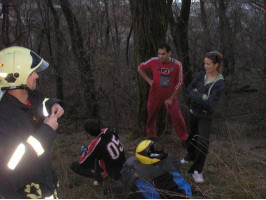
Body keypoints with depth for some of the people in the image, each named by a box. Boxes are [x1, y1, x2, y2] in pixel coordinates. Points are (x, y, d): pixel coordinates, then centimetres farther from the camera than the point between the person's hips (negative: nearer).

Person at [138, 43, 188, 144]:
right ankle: (151, 137, 36)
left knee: (178, 118, -5)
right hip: (155, 95, 1)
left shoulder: (177, 65, -15)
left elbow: (179, 83, -6)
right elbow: (140, 68, 4)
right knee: (151, 117, 12)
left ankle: (184, 140, 12)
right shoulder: (154, 62, -14)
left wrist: (171, 99, -7)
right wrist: (149, 81, -6)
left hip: (170, 96, -1)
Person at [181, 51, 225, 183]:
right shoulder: (201, 75, -4)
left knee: (203, 141, -12)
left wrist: (195, 94, -17)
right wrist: (202, 97, -20)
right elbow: (188, 91, -4)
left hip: (206, 116, -5)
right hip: (193, 112, 5)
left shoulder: (220, 83, -17)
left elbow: (209, 103, -24)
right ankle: (190, 156, 48)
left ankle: (197, 170, 0)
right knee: (193, 136, 22)